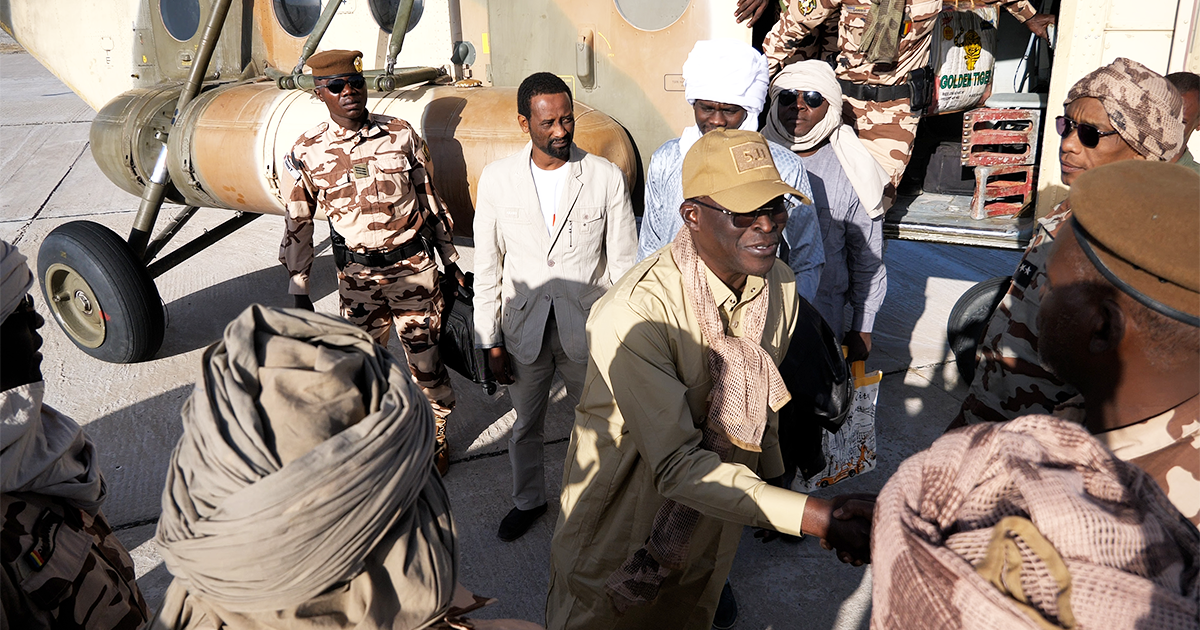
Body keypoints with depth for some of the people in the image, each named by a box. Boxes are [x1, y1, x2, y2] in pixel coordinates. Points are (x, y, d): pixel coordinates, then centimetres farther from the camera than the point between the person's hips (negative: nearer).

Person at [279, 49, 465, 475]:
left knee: (424, 356, 4)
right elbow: (298, 224, 3)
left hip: (412, 265, -1)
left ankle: (436, 437, 27)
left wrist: (451, 261, 10)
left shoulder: (401, 135, -3)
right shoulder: (308, 151, -3)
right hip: (355, 274, 1)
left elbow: (431, 201, 6)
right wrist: (298, 290, 1)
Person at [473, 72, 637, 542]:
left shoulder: (607, 177, -9)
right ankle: (528, 499, 46)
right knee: (526, 425, 20)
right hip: (524, 329, 2)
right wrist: (489, 341, -1)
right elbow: (487, 267, -1)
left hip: (588, 328, -1)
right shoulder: (496, 179, -6)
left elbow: (624, 265, -4)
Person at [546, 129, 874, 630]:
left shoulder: (781, 285, -12)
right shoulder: (633, 314, -36)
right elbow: (677, 466, -35)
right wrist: (819, 519, -40)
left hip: (714, 523, 6)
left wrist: (770, 485, 17)